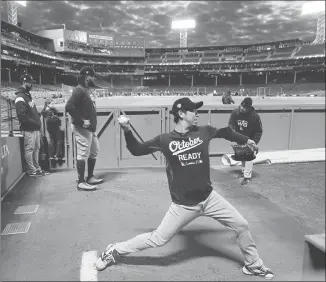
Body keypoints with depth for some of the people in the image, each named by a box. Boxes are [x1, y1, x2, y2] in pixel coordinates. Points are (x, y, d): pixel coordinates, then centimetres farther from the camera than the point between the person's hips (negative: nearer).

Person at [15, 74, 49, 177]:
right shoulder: (20, 97, -12)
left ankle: (37, 168, 21)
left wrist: (38, 121, 12)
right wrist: (34, 123, -17)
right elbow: (22, 115, -20)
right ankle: (31, 170, 5)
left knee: (36, 149, 13)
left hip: (36, 128, 9)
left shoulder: (28, 95, 18)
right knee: (29, 149, -2)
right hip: (28, 129, -9)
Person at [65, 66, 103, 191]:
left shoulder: (87, 90, 17)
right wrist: (81, 121, -24)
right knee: (83, 154, -6)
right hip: (82, 128, -10)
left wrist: (93, 124, 10)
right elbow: (69, 107, -24)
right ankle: (81, 182, 3)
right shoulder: (79, 90, -13)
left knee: (94, 152, 16)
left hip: (91, 128, 10)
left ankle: (90, 177, 28)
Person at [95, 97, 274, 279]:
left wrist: (246, 140, 29)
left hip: (209, 198, 4)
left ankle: (253, 265, 36)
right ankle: (115, 251, 24)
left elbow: (224, 132, 20)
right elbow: (136, 150, 1)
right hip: (183, 205, -4)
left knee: (242, 225, 9)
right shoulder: (165, 140, -8)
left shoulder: (204, 132, 0)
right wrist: (127, 129, -14)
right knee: (158, 239, 3)